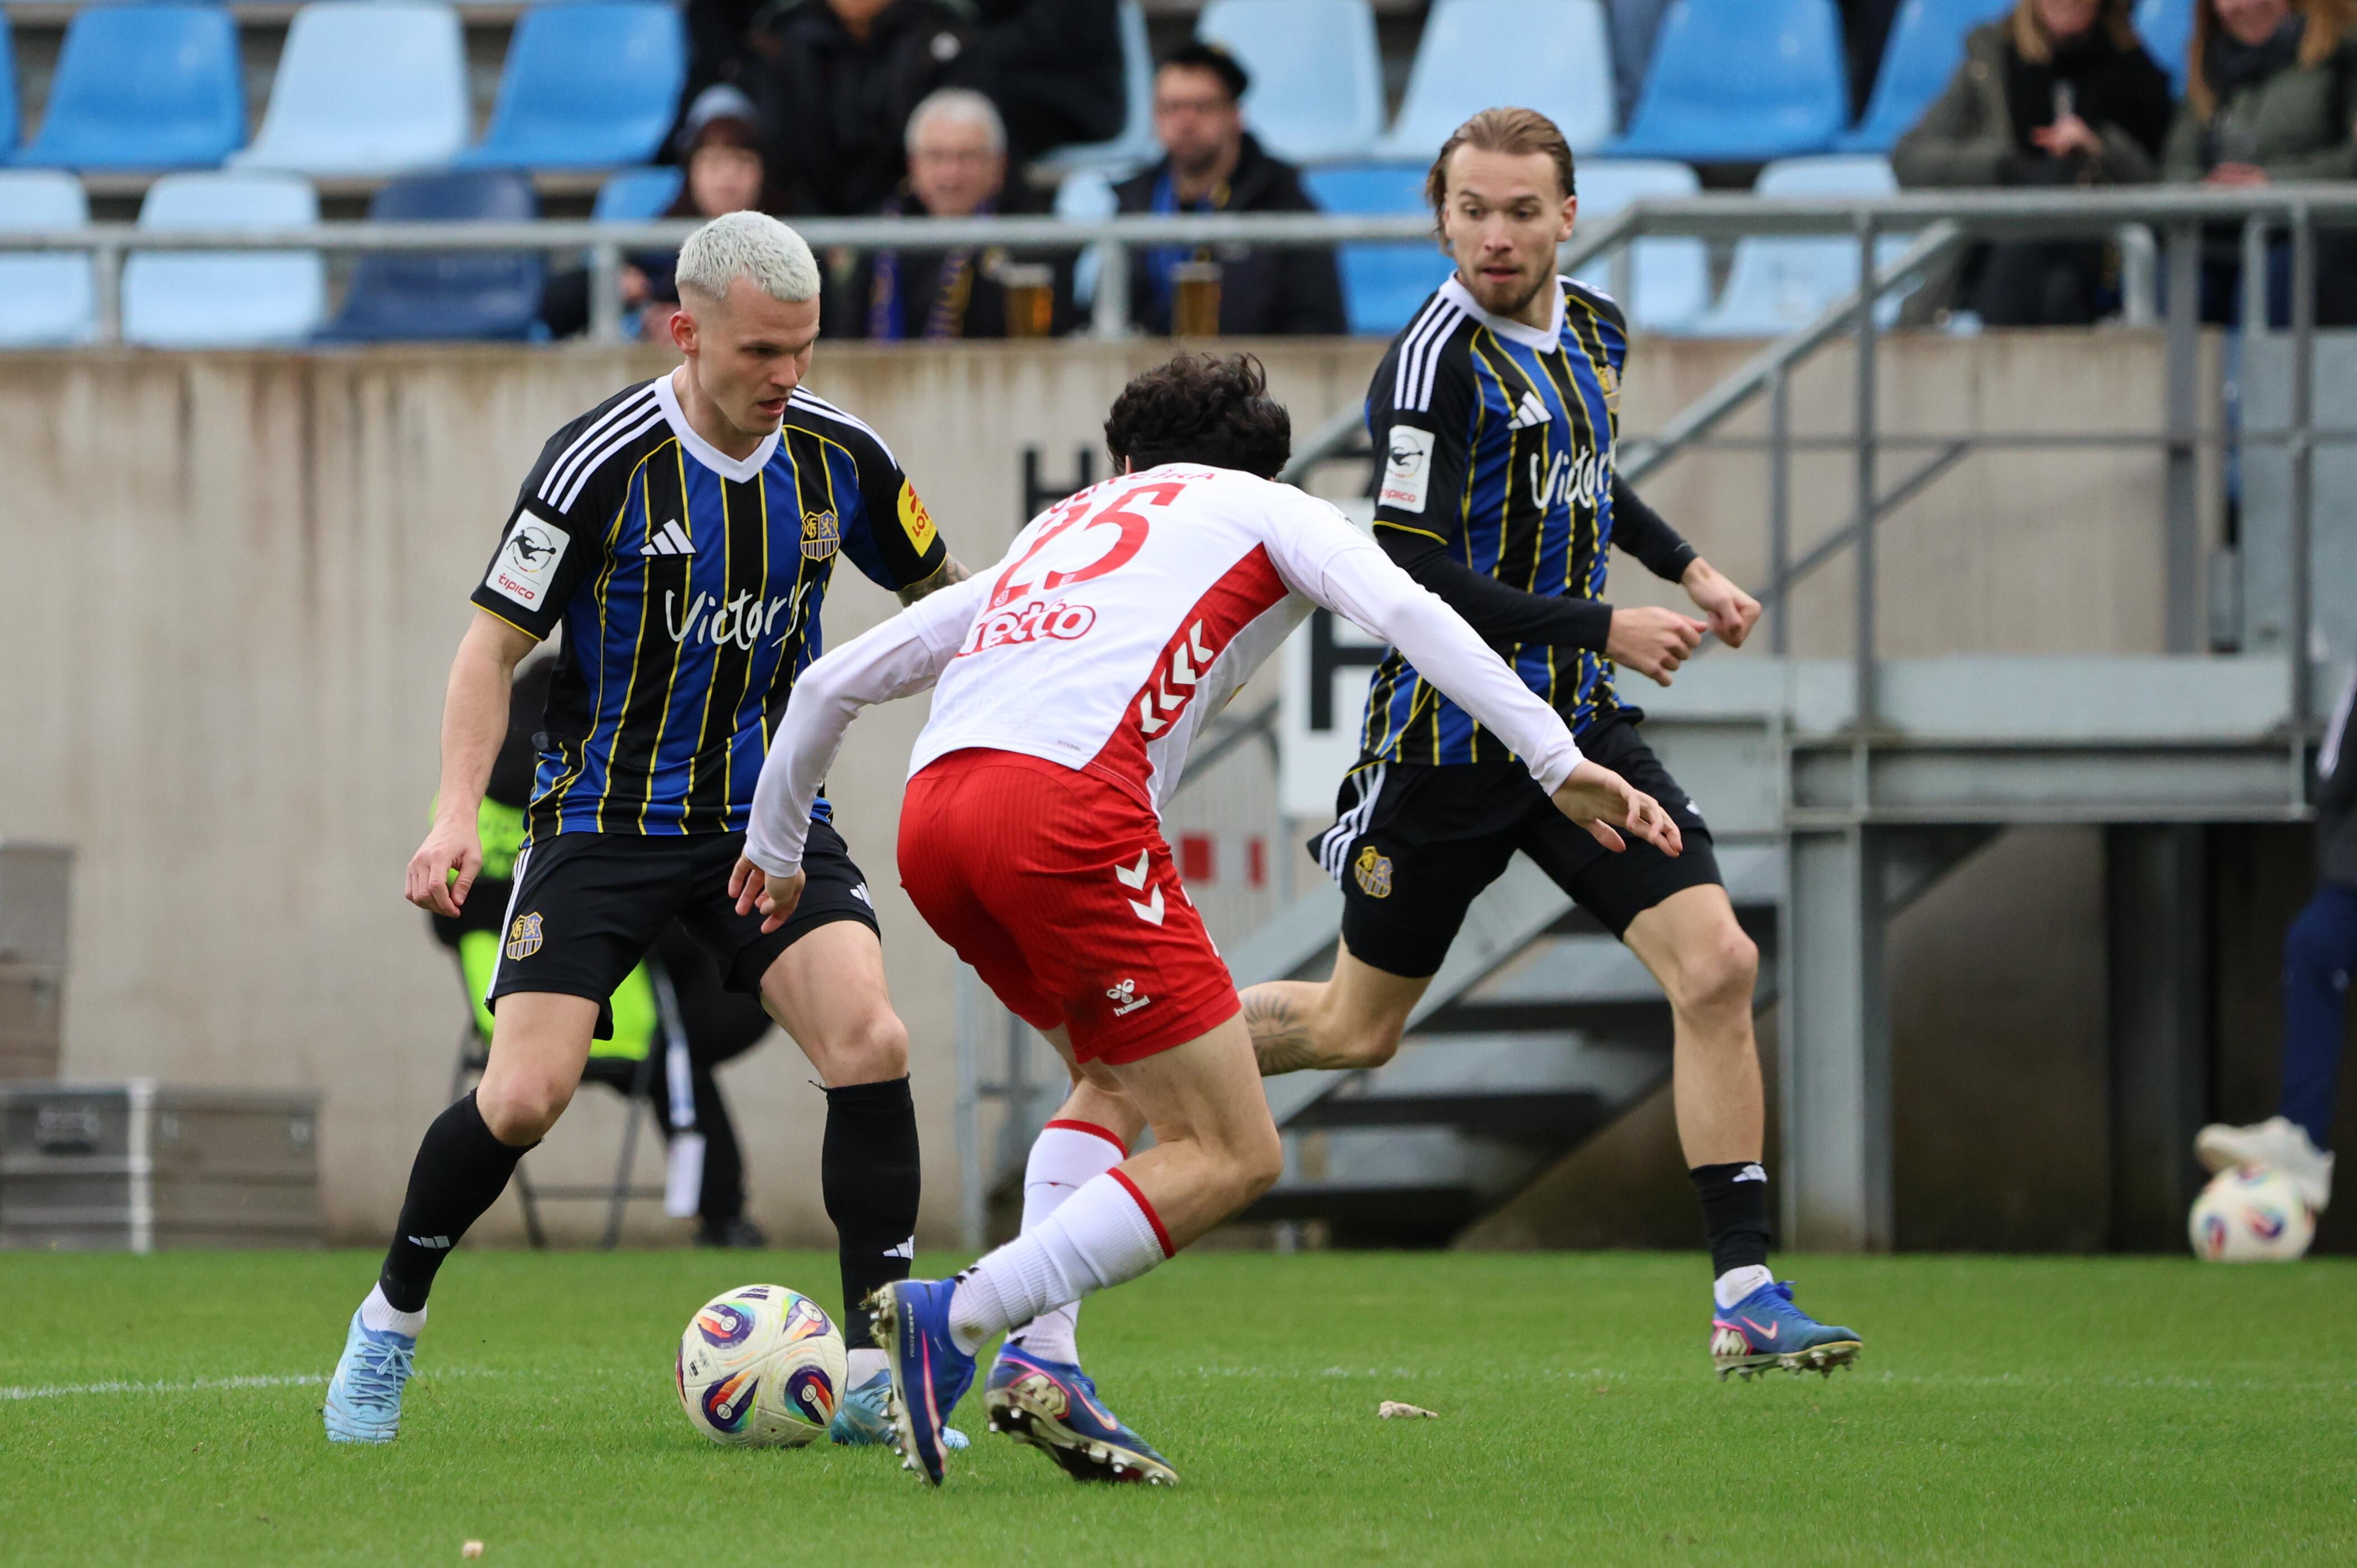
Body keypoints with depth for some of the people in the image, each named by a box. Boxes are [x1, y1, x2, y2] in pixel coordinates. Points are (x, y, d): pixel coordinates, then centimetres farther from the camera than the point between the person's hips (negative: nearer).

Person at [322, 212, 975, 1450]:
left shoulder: (838, 457, -4)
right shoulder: (600, 462, -16)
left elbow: (942, 596, 14)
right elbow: (496, 640, -9)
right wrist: (456, 815, -20)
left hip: (770, 813, 3)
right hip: (605, 820, -3)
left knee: (869, 1042, -19)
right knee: (527, 1094, -12)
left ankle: (880, 1373, -12)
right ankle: (389, 1323, 15)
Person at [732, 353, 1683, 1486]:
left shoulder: (1057, 532, 37)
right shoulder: (1267, 510, 24)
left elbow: (835, 680, 38)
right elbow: (1403, 610, 3)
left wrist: (776, 846, 53)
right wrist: (1557, 762, -3)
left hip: (930, 817, 7)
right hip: (1066, 801, -7)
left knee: (1117, 1081, 28)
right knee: (1231, 1155, -2)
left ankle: (1033, 1361, 10)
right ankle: (957, 1319, -16)